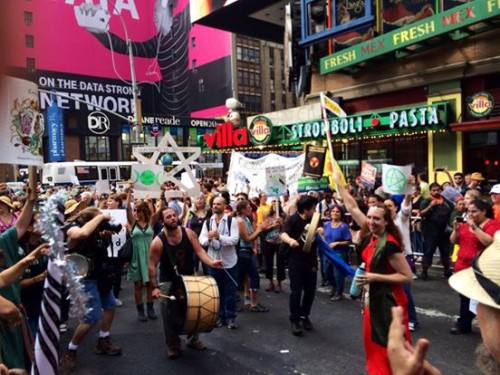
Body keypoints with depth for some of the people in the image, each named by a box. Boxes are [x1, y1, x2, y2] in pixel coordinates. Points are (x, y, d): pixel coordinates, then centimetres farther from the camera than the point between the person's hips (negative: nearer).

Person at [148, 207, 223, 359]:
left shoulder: (188, 233, -11)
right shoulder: (158, 242, -18)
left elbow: (199, 251, -13)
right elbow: (152, 265, -13)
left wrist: (211, 262, -31)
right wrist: (154, 287, -18)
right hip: (168, 282, -3)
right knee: (170, 314, -1)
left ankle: (193, 339, 31)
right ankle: (173, 346, 19)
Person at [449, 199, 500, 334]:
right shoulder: (465, 223, 13)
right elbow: (453, 241, 14)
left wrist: (475, 227, -22)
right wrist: (456, 229, -4)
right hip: (462, 267, 6)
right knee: (465, 298, 12)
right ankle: (463, 324, 20)